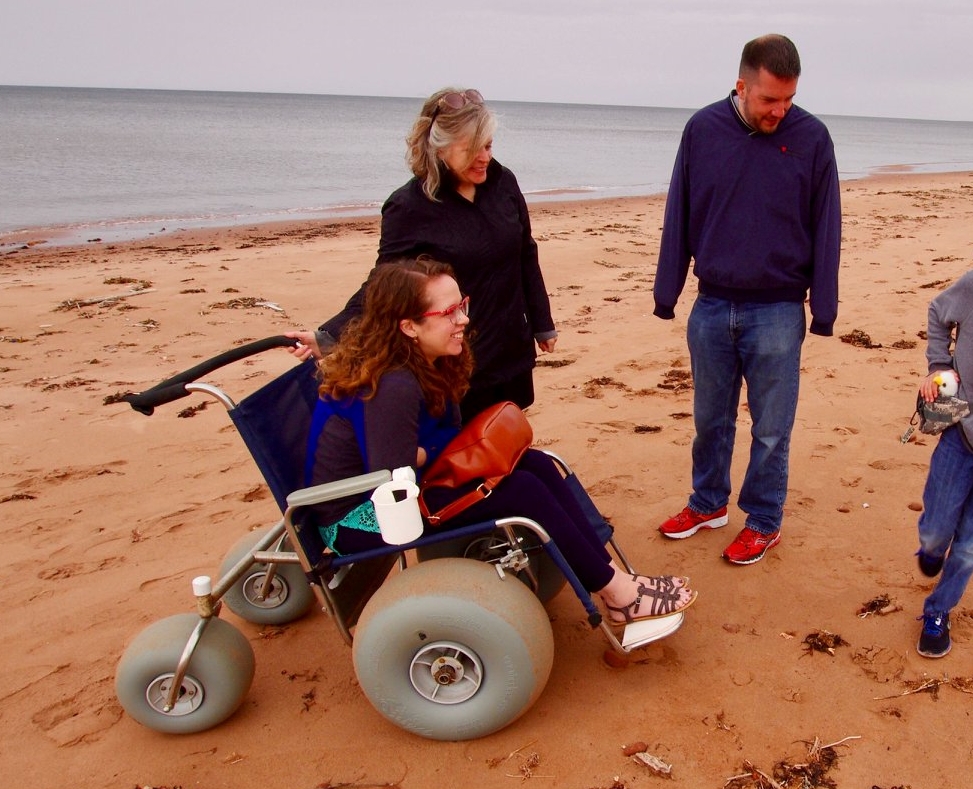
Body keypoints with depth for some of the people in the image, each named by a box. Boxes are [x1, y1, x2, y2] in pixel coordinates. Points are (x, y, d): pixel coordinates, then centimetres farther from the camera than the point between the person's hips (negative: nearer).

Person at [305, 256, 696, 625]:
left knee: (535, 464, -5)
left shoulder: (426, 363, -1)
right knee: (521, 490, -19)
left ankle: (611, 573, -3)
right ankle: (618, 593, -5)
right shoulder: (394, 388, -30)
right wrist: (428, 455, -13)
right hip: (356, 517, -9)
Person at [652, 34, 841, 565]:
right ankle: (707, 504, 35)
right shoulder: (703, 129, -2)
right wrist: (666, 294, 3)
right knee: (710, 418, 16)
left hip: (778, 312, -2)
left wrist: (824, 311, -2)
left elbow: (826, 230, -2)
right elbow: (679, 218, 3)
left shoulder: (811, 137, -6)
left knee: (771, 429, 7)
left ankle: (763, 522, 25)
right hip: (712, 306, 2)